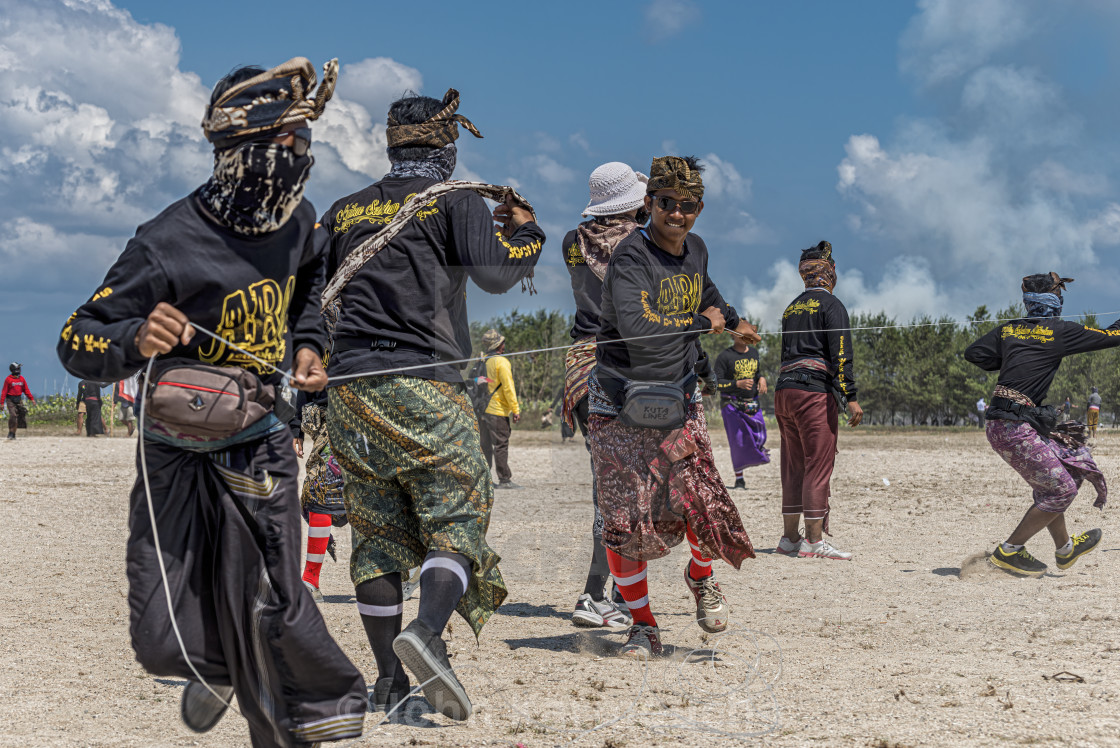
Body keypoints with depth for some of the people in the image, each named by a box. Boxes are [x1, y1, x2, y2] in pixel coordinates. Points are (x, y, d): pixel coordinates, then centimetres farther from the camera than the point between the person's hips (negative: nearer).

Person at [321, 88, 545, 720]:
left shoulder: (345, 211, 17)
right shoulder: (457, 199, 2)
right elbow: (493, 272, -8)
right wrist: (525, 229, 9)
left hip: (350, 385, 5)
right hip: (425, 385, -5)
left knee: (378, 533, 9)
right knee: (456, 517, -2)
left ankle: (390, 681, 11)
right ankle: (428, 632, -28)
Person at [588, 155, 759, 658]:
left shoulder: (695, 249, 5)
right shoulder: (630, 257, -16)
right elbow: (638, 331, -31)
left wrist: (734, 320, 44)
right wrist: (702, 323, -18)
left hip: (678, 400, 5)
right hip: (621, 405, -5)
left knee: (702, 501, -9)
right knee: (625, 520, -6)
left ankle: (701, 577, 24)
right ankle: (642, 626, 11)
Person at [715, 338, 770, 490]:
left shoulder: (754, 352, 11)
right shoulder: (724, 356, -8)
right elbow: (717, 383, -11)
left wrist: (762, 379, 3)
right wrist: (738, 384, -24)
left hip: (752, 404, 5)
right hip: (732, 404, -5)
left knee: (758, 438, -4)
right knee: (738, 443, -8)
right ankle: (739, 478, 1)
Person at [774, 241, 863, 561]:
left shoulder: (792, 308, 21)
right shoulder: (831, 304, -2)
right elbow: (840, 353, -12)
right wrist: (850, 397, -14)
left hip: (784, 390, 7)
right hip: (814, 390, -7)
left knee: (793, 465, 11)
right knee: (819, 465, -6)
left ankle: (790, 537, 13)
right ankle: (814, 542, -7)